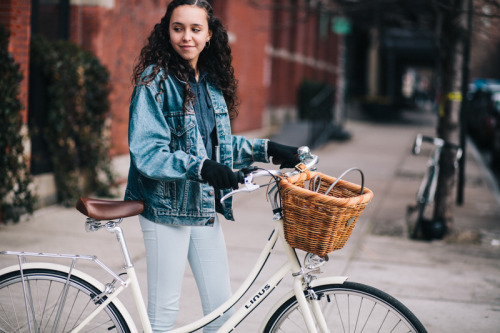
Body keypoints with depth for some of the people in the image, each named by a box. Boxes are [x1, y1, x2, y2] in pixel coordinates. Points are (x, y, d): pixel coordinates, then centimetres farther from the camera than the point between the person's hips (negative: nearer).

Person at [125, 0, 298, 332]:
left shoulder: (212, 83, 10)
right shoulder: (155, 80, -11)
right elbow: (147, 152, -19)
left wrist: (266, 149, 8)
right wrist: (200, 168, -31)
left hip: (205, 209, 7)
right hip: (167, 209, -6)